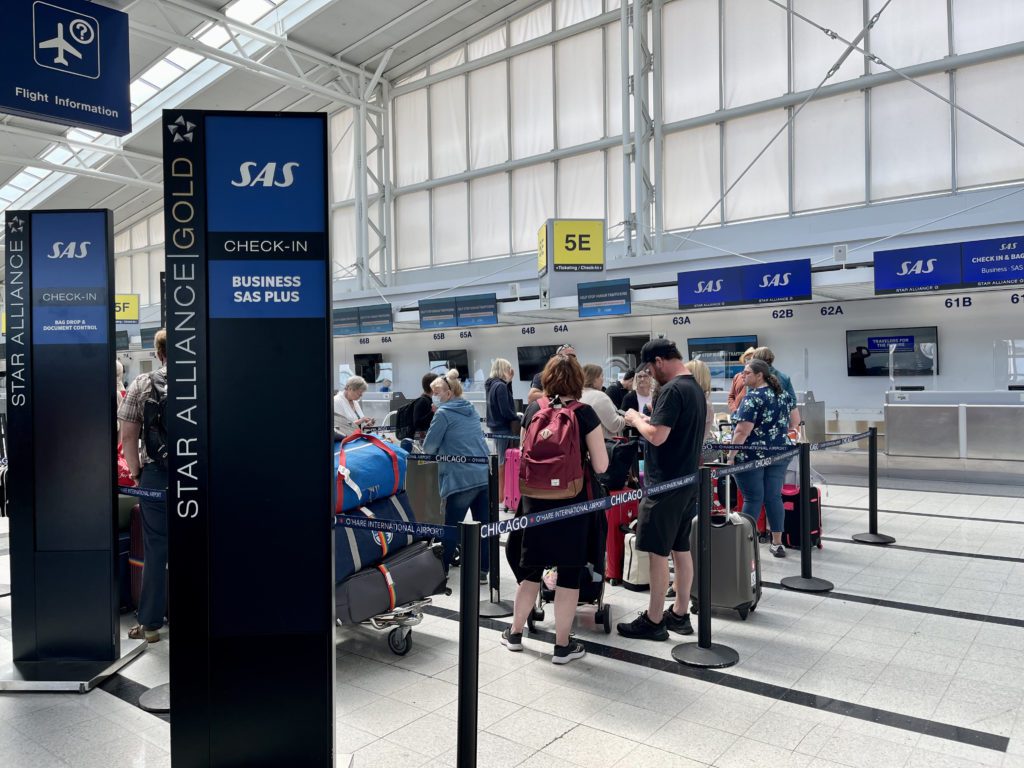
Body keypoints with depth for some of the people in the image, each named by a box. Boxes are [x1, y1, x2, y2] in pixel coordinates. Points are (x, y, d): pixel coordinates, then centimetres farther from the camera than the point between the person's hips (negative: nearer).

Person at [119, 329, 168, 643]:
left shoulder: (142, 385, 1)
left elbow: (128, 436, 1)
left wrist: (136, 474, 10)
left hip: (155, 477, 1)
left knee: (155, 550, 9)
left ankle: (150, 624, 16)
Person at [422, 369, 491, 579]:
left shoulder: (443, 413, -6)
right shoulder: (471, 410, 15)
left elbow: (429, 447, -4)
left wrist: (438, 451, 16)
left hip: (460, 479, -6)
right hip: (485, 476, 6)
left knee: (451, 526, 6)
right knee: (484, 524, 7)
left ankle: (442, 569, 17)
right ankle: (483, 569, 13)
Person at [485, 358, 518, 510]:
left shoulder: (492, 385, 10)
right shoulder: (501, 386, -18)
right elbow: (506, 411, -22)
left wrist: (509, 381, 9)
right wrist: (519, 417, -7)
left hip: (495, 428, 9)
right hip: (503, 429, -9)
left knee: (500, 463, 16)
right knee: (502, 464, -2)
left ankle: (500, 497, 25)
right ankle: (501, 500, 4)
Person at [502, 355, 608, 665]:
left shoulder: (533, 409, 0)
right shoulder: (584, 413, -10)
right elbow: (601, 466, -8)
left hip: (535, 500, 4)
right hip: (573, 502, -4)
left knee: (531, 567, 18)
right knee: (569, 572, 7)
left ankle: (514, 634, 30)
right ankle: (562, 646, 16)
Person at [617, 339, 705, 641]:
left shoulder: (672, 390, -18)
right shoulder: (695, 387, 13)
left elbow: (657, 436, -24)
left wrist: (637, 420, -7)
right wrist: (649, 422, 12)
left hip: (666, 483, -10)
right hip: (688, 481, 10)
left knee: (658, 552, -1)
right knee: (681, 548, 15)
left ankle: (654, 621, 8)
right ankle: (679, 614, 24)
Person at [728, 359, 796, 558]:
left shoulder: (753, 397, -14)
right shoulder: (785, 395, 9)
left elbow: (743, 431, -19)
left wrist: (731, 456, -16)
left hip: (752, 455, -6)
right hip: (779, 454, 6)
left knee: (753, 499, -1)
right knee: (774, 497, 11)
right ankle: (777, 543, 18)